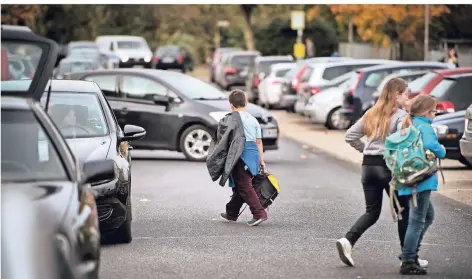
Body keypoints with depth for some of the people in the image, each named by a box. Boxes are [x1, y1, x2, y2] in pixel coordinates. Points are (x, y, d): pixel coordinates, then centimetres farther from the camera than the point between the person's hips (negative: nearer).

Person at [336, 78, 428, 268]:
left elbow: (350, 136, 14)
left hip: (368, 165, 6)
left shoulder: (373, 113, 13)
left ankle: (347, 241, -12)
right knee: (403, 210, 8)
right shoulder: (400, 115, -8)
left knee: (372, 212, 10)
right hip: (388, 165, -6)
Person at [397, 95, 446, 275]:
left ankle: (411, 253, 21)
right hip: (421, 179, -10)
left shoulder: (409, 126, 15)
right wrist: (442, 152, -11)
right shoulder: (424, 127, -13)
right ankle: (408, 263, -4)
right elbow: (430, 145, -32)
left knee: (428, 216, 23)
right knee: (417, 221, -5)